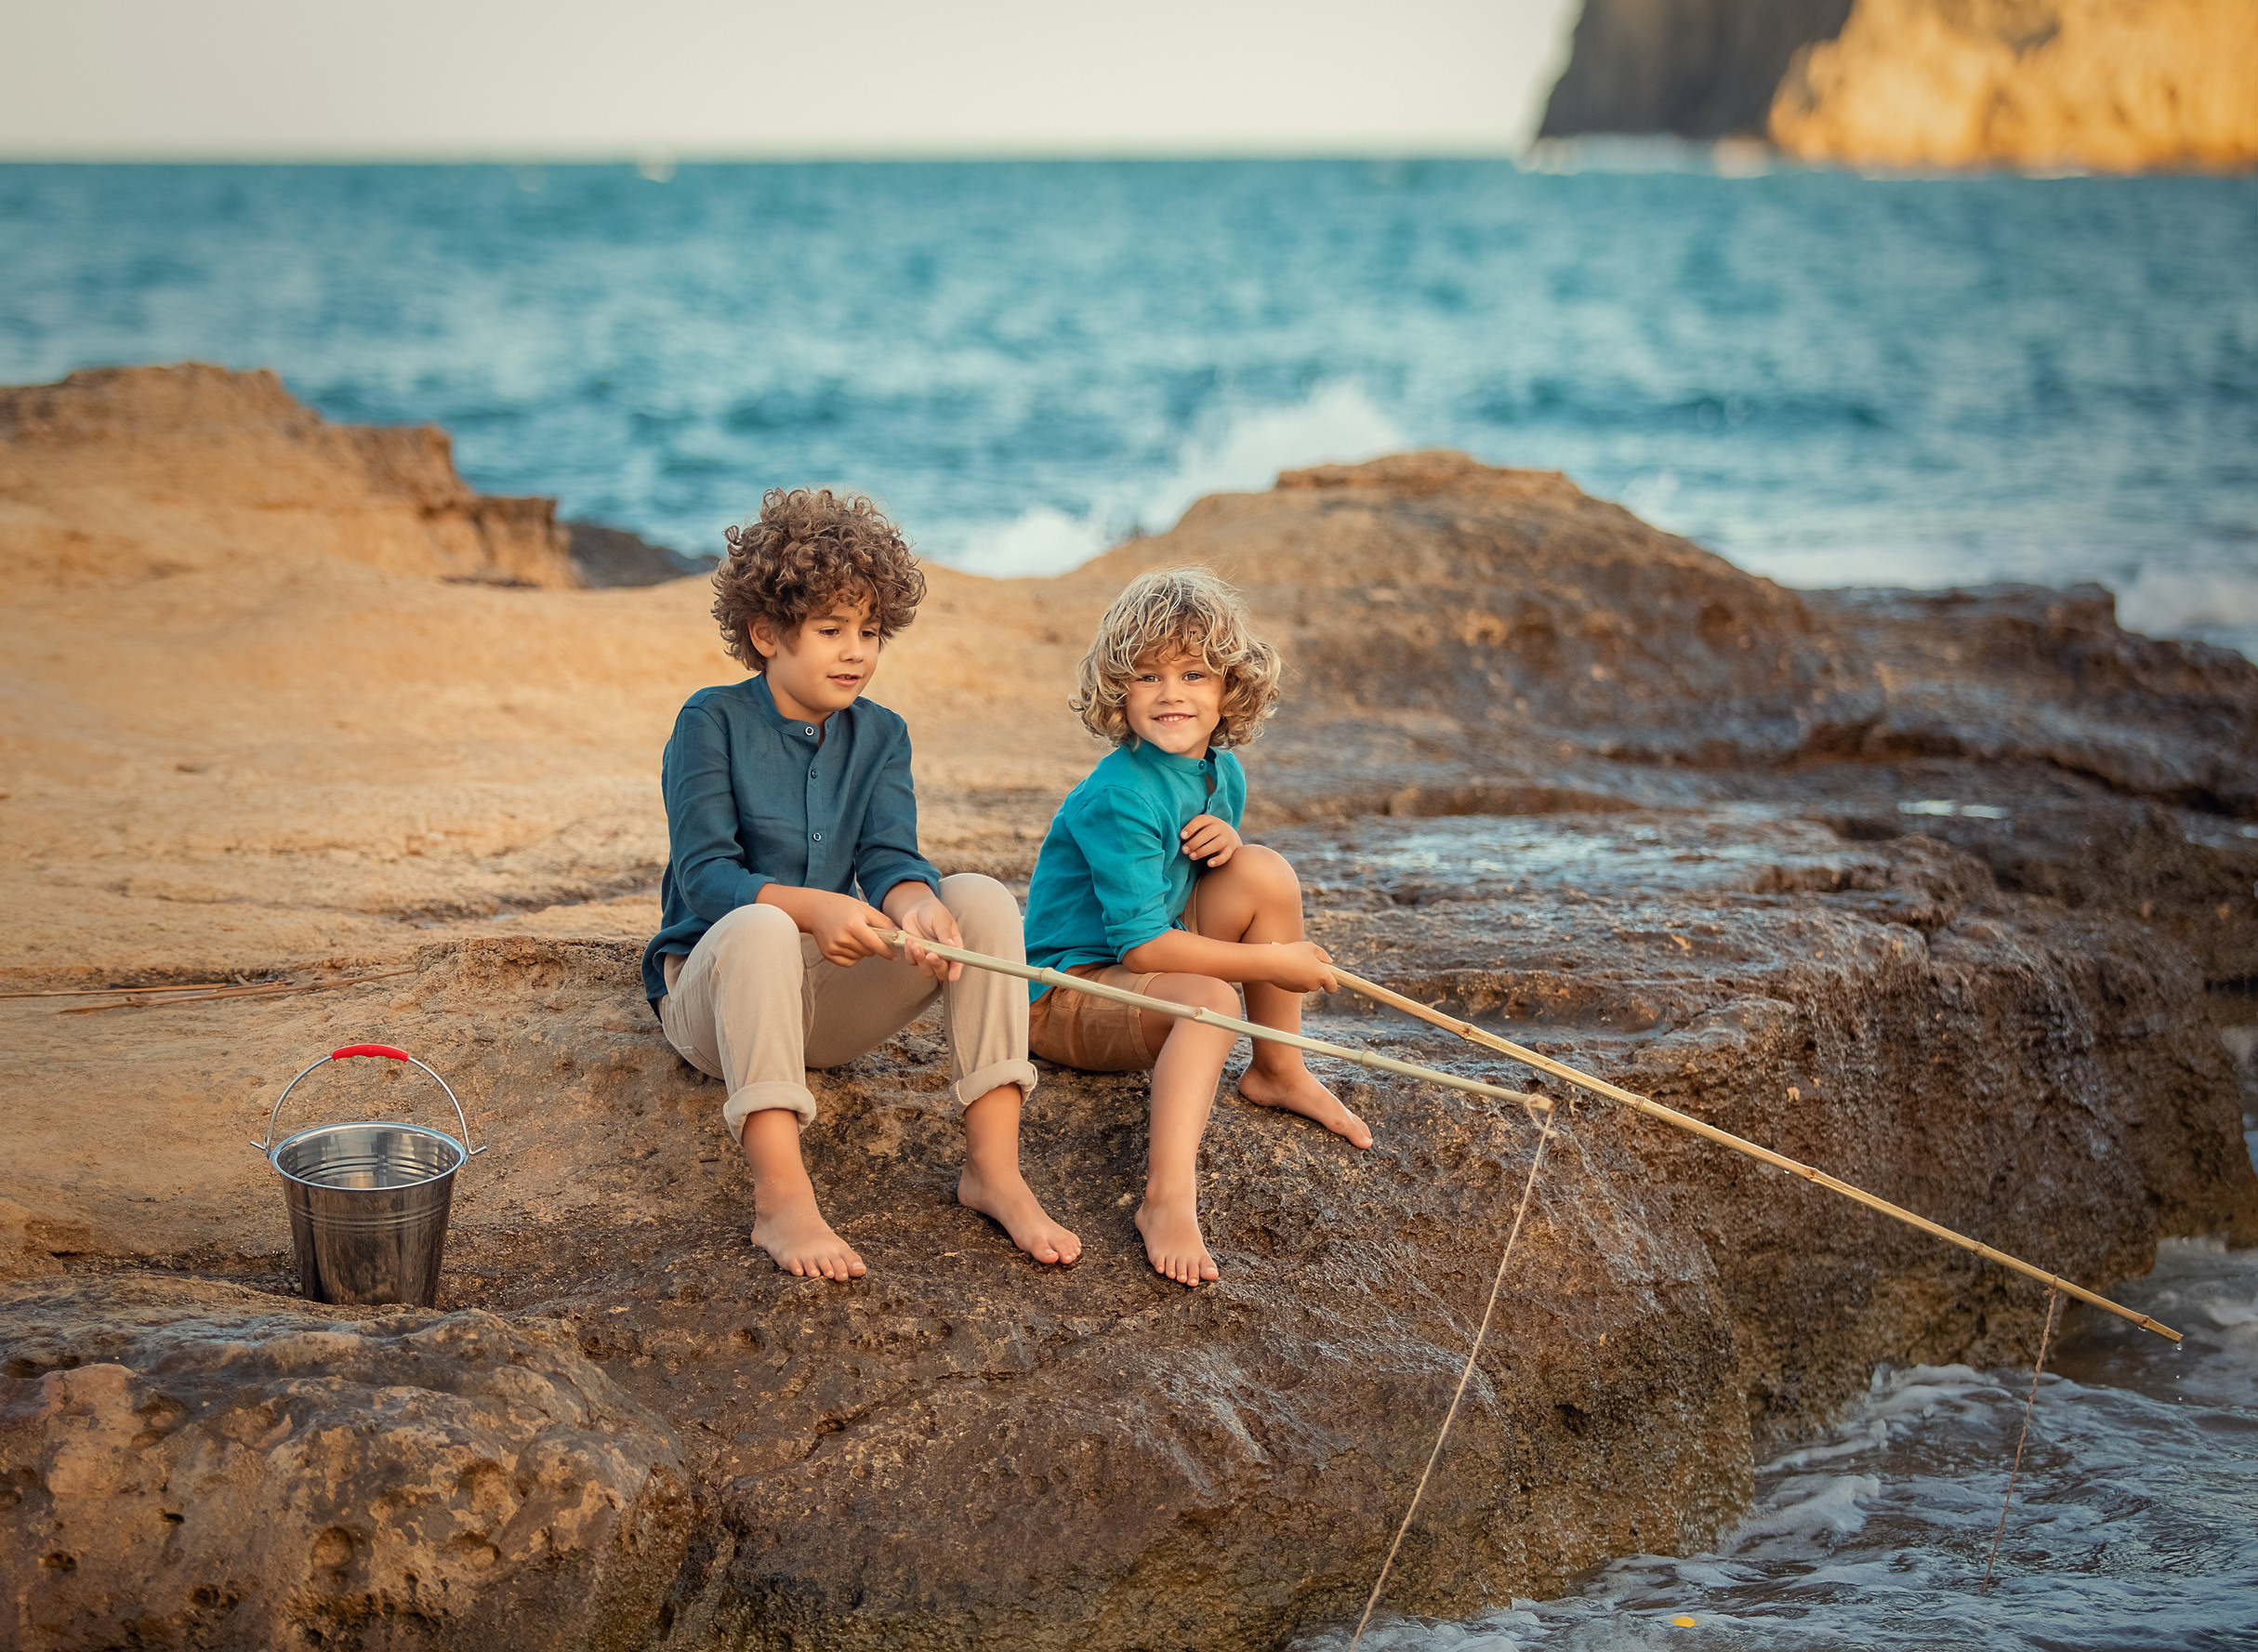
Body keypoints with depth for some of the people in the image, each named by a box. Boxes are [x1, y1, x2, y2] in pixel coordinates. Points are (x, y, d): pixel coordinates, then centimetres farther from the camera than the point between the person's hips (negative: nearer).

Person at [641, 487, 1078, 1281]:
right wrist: (812, 907, -36)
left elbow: (890, 859, -7)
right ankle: (782, 1202, -48)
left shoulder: (880, 734, 7)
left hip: (827, 999, 4)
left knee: (983, 898, -18)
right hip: (710, 986, -4)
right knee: (762, 928, -40)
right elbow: (703, 875, -17)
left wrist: (916, 907, -33)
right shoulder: (714, 720, -7)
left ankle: (993, 1165, -25)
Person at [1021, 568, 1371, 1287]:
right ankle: (1169, 1198, -50)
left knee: (1268, 872, -6)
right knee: (1209, 999, -36)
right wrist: (1274, 964, -23)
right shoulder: (1120, 798, -24)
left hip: (1147, 972, 8)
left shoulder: (1222, 772, 2)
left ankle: (1278, 1072, 4)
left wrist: (1226, 849, -11)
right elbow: (1141, 944, -28)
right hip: (1069, 995, -8)